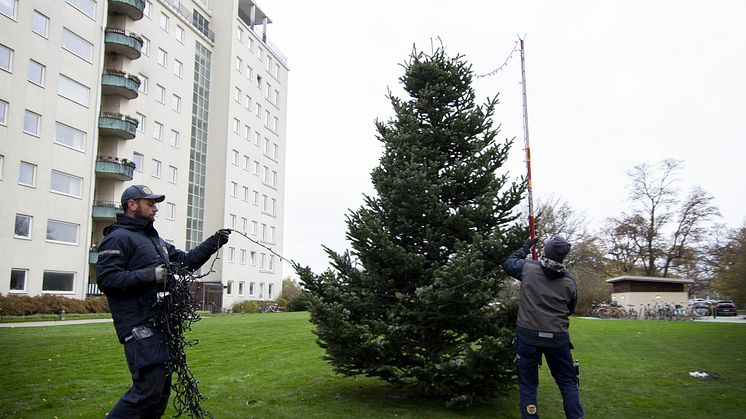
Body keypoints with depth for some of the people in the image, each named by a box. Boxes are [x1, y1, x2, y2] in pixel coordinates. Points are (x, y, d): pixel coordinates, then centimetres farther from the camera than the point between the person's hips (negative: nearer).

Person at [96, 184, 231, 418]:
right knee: (149, 388, -11)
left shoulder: (155, 239, 21)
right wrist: (150, 275, -23)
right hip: (140, 328, -9)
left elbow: (186, 261, 22)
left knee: (162, 386, 13)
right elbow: (105, 278, -18)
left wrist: (213, 243, 11)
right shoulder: (118, 238, -7)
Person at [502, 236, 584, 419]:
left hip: (528, 335, -1)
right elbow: (570, 310, 13)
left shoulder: (528, 268, -5)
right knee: (568, 383, 15)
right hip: (557, 338, 1)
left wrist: (526, 247, 24)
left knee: (528, 385, 9)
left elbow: (508, 263, 15)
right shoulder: (570, 283, -1)